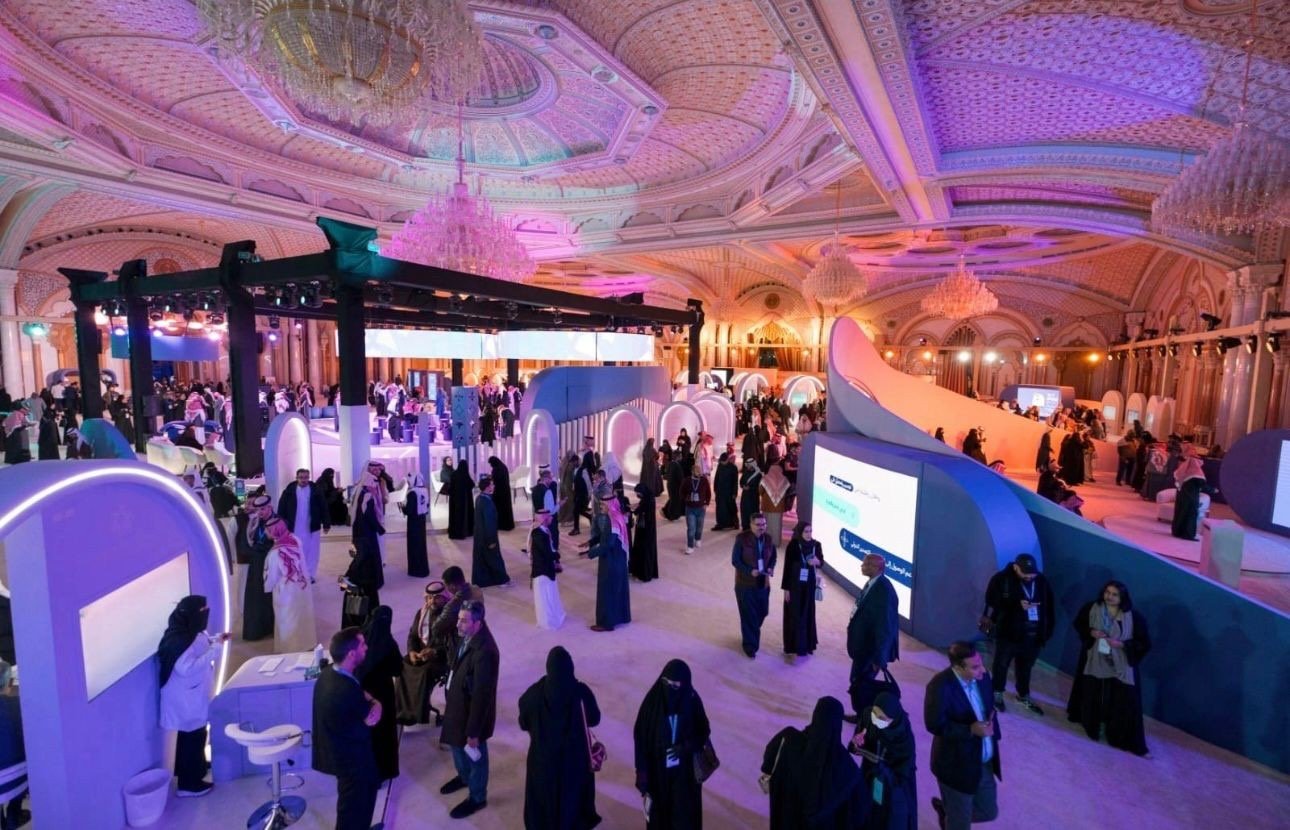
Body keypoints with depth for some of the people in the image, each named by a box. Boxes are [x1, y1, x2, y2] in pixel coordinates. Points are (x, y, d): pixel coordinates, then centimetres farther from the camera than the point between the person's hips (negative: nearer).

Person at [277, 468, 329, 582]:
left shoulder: (316, 490, -4)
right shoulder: (289, 491, -3)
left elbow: (323, 507, -1)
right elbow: (281, 508, 1)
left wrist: (326, 524, -2)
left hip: (312, 528, 0)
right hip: (294, 529, 0)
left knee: (311, 553, 7)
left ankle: (310, 575, 18)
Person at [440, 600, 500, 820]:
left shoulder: (484, 651, -38)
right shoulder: (467, 637, -10)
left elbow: (481, 694, -29)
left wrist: (474, 731, -19)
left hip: (474, 711, -8)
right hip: (458, 704, 8)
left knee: (474, 754, 17)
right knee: (456, 744, 31)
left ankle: (477, 798, 43)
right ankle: (464, 777, 60)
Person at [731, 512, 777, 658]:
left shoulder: (769, 539, -1)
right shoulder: (742, 538, -15)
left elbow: (773, 557, 12)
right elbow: (735, 560, -13)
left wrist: (771, 568, -9)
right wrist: (750, 571, -25)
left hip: (763, 583, 5)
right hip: (745, 583, -5)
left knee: (762, 612, 15)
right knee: (748, 615, 2)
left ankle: (748, 633, 43)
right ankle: (750, 645, 18)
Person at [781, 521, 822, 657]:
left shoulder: (816, 545, -5)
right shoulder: (793, 545, -14)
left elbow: (821, 561, 8)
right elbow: (787, 567, -10)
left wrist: (817, 562, -17)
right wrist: (786, 588, -10)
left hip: (809, 586, 4)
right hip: (795, 585, -3)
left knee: (808, 614, 12)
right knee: (794, 615, 2)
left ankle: (807, 644, 27)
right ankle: (793, 645, 12)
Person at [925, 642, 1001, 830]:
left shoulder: (982, 677, -8)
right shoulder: (940, 686, -29)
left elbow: (989, 709, 10)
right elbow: (935, 724, -24)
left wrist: (991, 725, -5)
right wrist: (970, 730, -31)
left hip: (985, 763, 6)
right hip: (956, 766, -6)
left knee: (988, 811, 20)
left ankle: (946, 809, 44)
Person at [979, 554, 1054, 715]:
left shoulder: (1042, 581, -2)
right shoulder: (1001, 579, -13)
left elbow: (1049, 606, 6)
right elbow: (992, 603, -16)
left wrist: (1047, 630, 2)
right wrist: (1017, 605, -27)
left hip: (1033, 634, 3)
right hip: (1008, 632, -3)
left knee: (1026, 666, 18)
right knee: (1001, 664, 12)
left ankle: (1023, 696, 38)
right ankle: (997, 693, 31)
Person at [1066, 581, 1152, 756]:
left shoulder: (1134, 617, -13)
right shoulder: (1092, 608, -8)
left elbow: (1144, 644, -7)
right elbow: (1079, 623, 7)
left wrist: (1121, 644, -20)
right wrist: (1091, 632, -12)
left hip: (1120, 667, -2)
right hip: (1094, 662, 2)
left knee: (1124, 704, 0)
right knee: (1092, 696, 19)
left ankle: (1129, 742, 14)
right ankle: (1091, 724, 42)